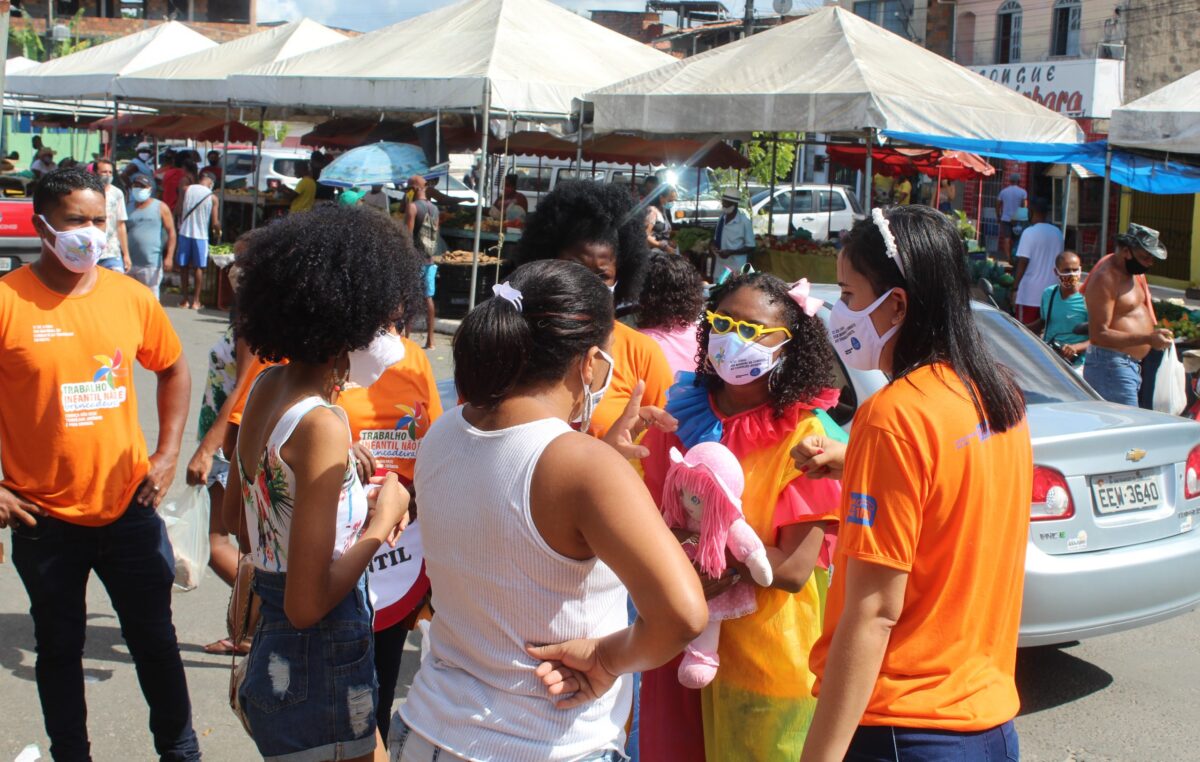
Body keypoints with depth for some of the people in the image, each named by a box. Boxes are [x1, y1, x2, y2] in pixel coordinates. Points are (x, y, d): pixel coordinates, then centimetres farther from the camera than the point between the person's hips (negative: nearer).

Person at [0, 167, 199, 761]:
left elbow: (173, 369, 14)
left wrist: (167, 453, 6)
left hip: (129, 506, 2)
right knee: (59, 646, 15)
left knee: (155, 637, 14)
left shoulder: (130, 296, -2)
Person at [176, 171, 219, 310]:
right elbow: (215, 223, -5)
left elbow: (179, 211, 2)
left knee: (184, 267, 10)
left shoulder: (187, 190, -1)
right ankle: (196, 301, 9)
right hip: (201, 234, -1)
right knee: (198, 267, 8)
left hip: (185, 232, 1)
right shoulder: (212, 197, -4)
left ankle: (185, 299, 12)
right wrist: (218, 231, 16)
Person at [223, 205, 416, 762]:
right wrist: (381, 520, -12)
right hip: (321, 671, -9)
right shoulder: (322, 424, -23)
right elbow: (307, 604, -23)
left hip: (272, 651, 9)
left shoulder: (267, 387, 2)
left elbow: (237, 520, 16)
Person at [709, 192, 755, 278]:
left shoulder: (744, 221, -12)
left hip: (736, 268, -6)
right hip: (720, 267, 6)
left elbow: (750, 247, -9)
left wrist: (731, 252, -19)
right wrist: (714, 247, -2)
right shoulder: (722, 219, 8)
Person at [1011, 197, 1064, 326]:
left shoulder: (1030, 232, -11)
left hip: (1030, 292, -6)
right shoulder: (1058, 233, 8)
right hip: (1051, 291, 6)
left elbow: (1023, 262, -15)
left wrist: (1015, 287, -9)